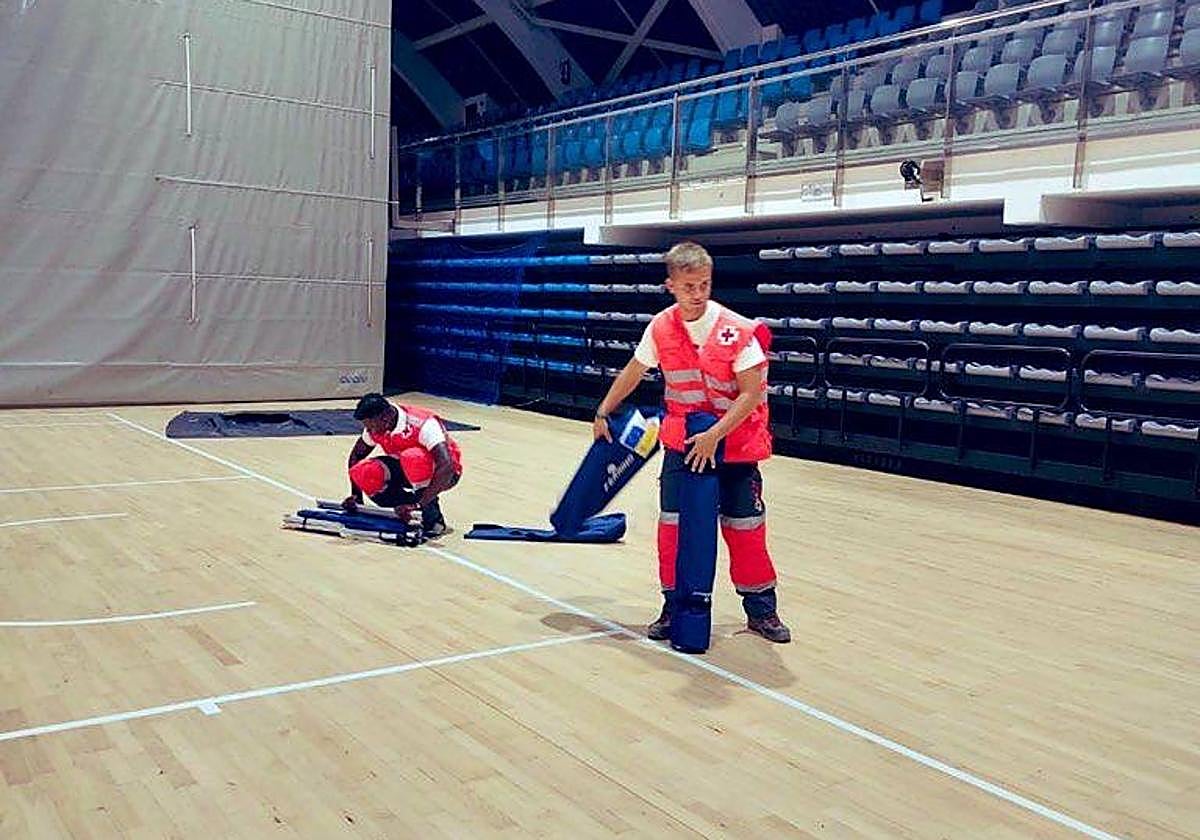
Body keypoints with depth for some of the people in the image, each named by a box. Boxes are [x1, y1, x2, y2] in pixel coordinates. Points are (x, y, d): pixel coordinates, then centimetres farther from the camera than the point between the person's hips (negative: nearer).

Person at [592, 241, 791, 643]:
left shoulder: (738, 331, -18)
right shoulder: (661, 328, -5)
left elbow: (752, 393, -19)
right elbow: (633, 372, 11)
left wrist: (714, 436, -25)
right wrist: (603, 413, 14)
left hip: (734, 445, -3)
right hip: (681, 443, 3)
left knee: (745, 527, 3)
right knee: (673, 524, 3)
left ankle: (761, 610, 20)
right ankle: (675, 606, 18)